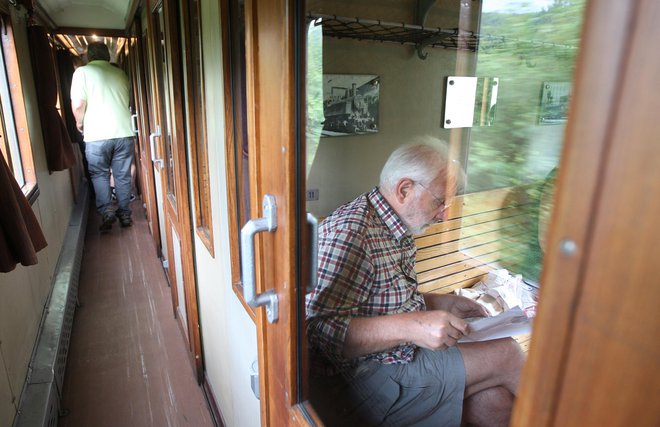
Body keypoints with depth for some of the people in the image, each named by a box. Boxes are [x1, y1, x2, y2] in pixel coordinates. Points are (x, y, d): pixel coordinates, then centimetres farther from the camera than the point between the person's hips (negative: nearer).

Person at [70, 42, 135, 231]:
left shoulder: (82, 72, -1)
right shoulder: (120, 73, 11)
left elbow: (78, 105, -9)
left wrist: (80, 123, 9)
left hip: (97, 135, -3)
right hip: (124, 132, 3)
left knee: (99, 174, 13)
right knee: (123, 175, 12)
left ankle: (106, 210, 1)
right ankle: (124, 213, 17)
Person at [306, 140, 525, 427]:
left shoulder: (398, 233, 9)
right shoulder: (350, 231, -23)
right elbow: (320, 330, -27)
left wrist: (444, 303, 7)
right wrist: (409, 327, -35)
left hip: (398, 357, 9)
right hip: (362, 378, -8)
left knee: (496, 401, -7)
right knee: (506, 355, -7)